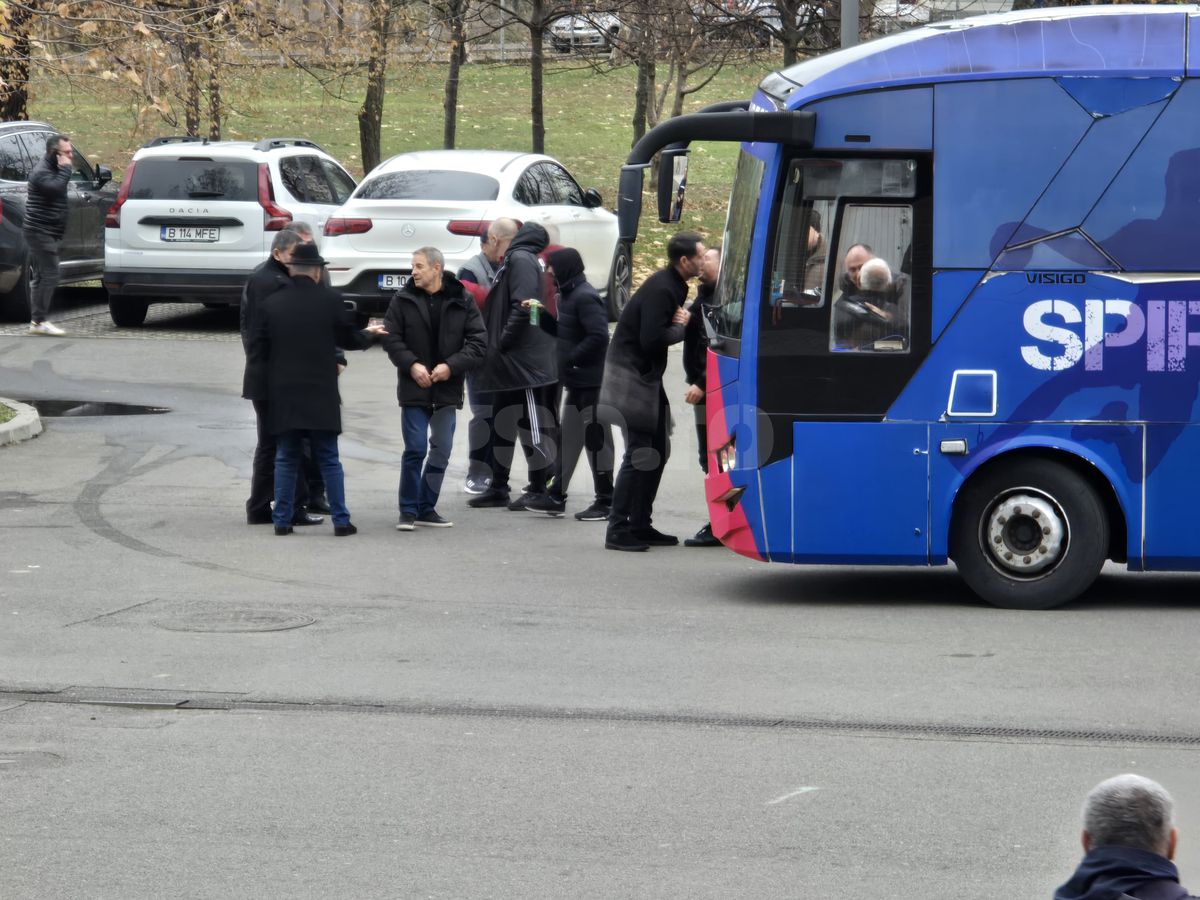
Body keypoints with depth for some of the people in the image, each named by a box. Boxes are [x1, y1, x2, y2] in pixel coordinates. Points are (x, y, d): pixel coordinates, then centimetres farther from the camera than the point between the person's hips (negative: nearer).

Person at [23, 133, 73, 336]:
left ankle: (36, 321, 14)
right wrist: (66, 169, -22)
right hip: (41, 232, -11)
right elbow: (56, 188, -31)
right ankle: (40, 321, -14)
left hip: (42, 232, 11)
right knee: (49, 276, -13)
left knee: (40, 277, 11)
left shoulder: (52, 169, 17)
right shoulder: (42, 172, -15)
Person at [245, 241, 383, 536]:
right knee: (329, 460, 5)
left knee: (285, 459, 10)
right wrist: (369, 334, 25)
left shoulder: (270, 305, 0)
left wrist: (262, 389, 11)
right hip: (321, 394, -1)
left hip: (283, 396, 1)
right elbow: (348, 339, 4)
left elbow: (257, 352, 3)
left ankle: (282, 520, 7)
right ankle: (341, 520, 3)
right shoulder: (330, 301, -6)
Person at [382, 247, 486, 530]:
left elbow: (478, 342, -3)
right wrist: (411, 365, -15)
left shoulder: (462, 302, -2)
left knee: (441, 451, 6)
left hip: (447, 388, 1)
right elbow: (391, 337, -1)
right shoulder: (403, 300, -1)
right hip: (414, 388, -1)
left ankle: (426, 508, 17)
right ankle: (408, 510, 3)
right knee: (415, 449, -5)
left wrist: (451, 366, -15)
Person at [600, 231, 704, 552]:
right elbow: (652, 339, -27)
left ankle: (640, 526, 18)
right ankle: (618, 530, -7)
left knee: (657, 452, 12)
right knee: (639, 454, -11)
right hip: (632, 378, -10)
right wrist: (679, 328, -11)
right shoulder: (660, 290, -20)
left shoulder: (674, 286, 11)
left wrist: (679, 321, -9)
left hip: (647, 379, 10)